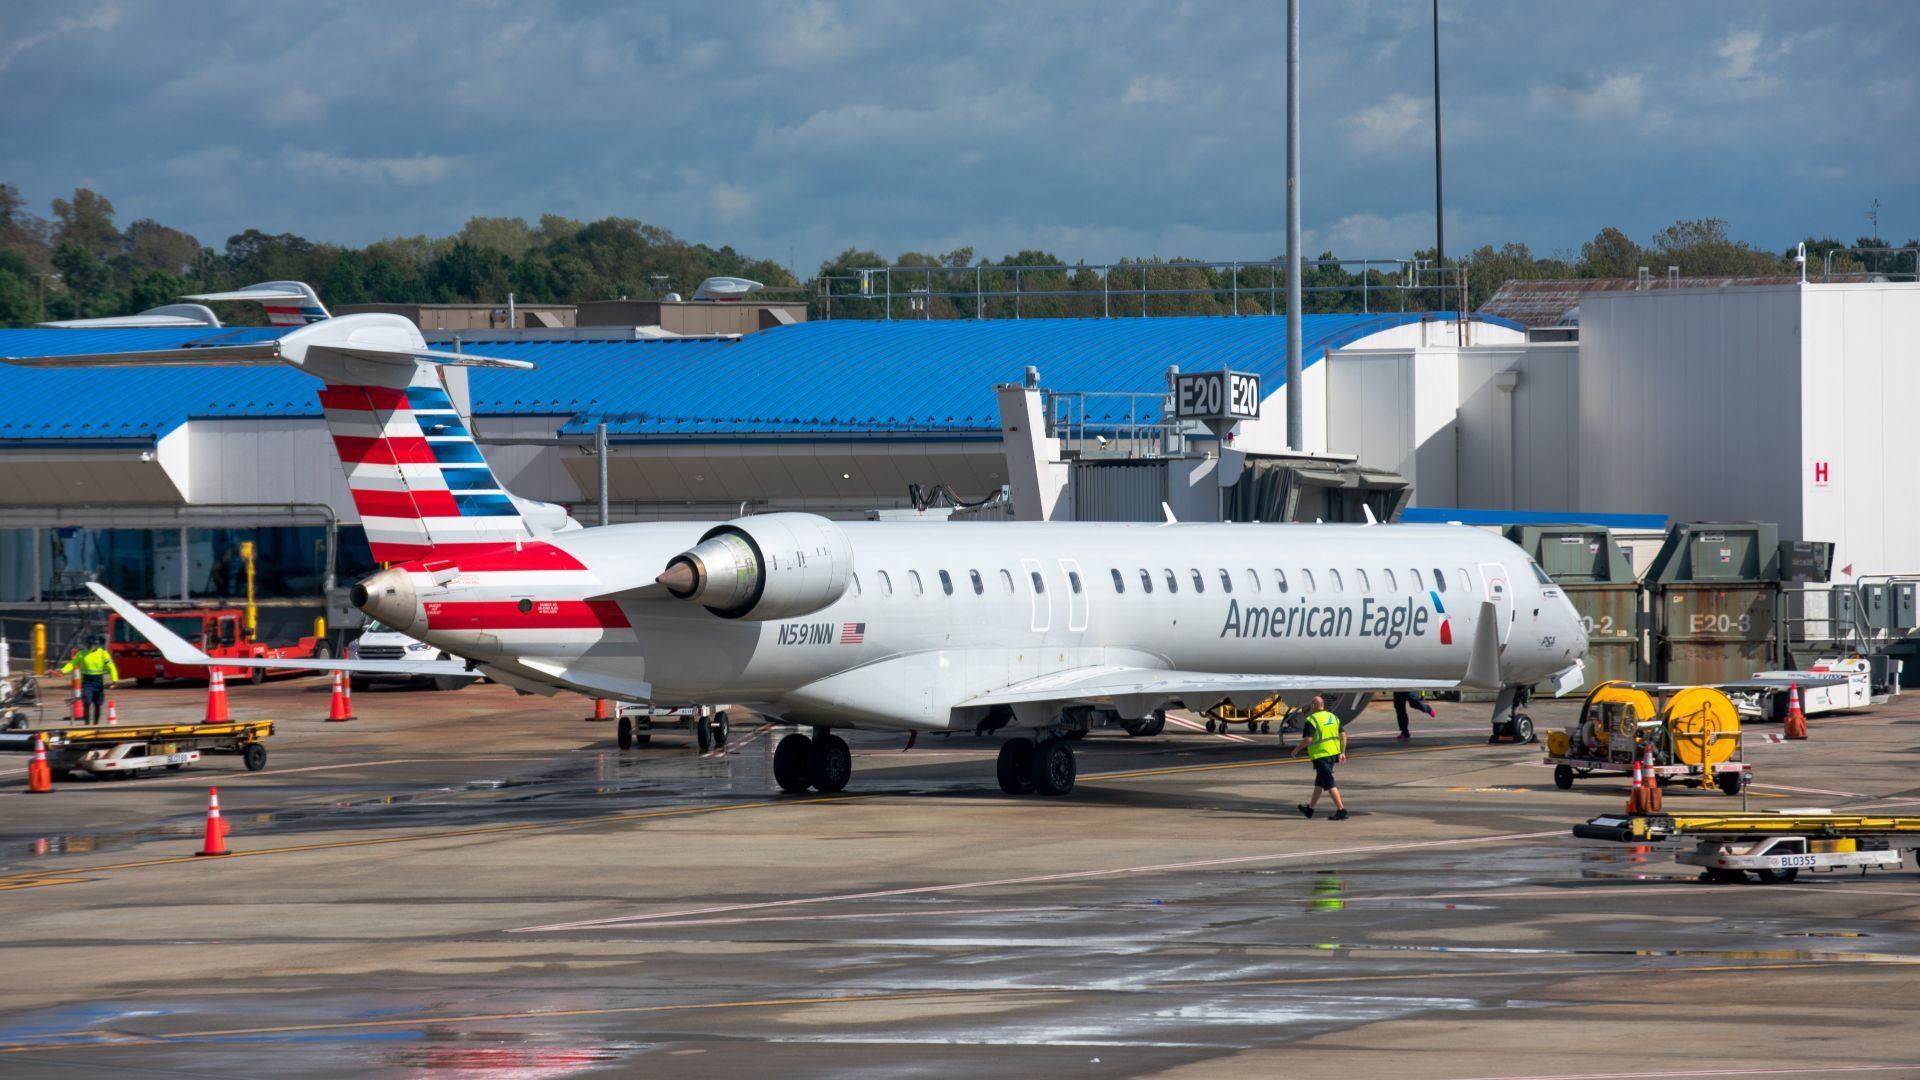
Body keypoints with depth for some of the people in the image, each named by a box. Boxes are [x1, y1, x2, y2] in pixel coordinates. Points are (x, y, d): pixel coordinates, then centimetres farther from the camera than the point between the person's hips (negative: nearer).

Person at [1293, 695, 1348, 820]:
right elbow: (1343, 735, 9)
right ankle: (1310, 808, 33)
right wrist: (1342, 752, 14)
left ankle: (1341, 810, -14)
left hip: (1321, 755, -8)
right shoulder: (1333, 717, 10)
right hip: (1333, 753, 8)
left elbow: (1308, 739, -20)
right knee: (1319, 782, 20)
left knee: (1329, 784, -7)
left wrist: (1297, 749, -4)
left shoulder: (1312, 720, -13)